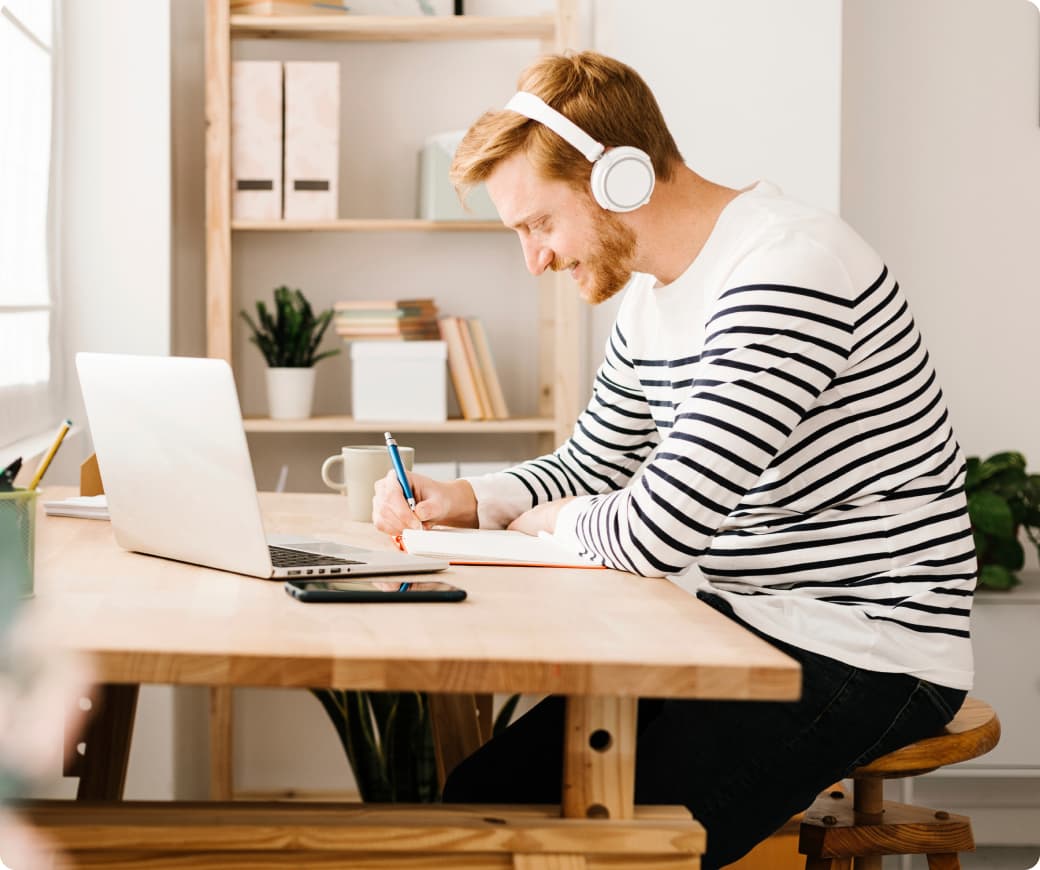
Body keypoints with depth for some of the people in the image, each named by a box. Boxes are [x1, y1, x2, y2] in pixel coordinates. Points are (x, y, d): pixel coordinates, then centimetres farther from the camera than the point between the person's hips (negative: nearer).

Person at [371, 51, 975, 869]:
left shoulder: (787, 275, -23)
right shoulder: (653, 295, 9)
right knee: (481, 798, 0)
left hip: (861, 655, -9)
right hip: (735, 627, 9)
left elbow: (659, 532, -26)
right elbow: (590, 466, 23)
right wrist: (463, 499, 4)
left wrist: (550, 521, -4)